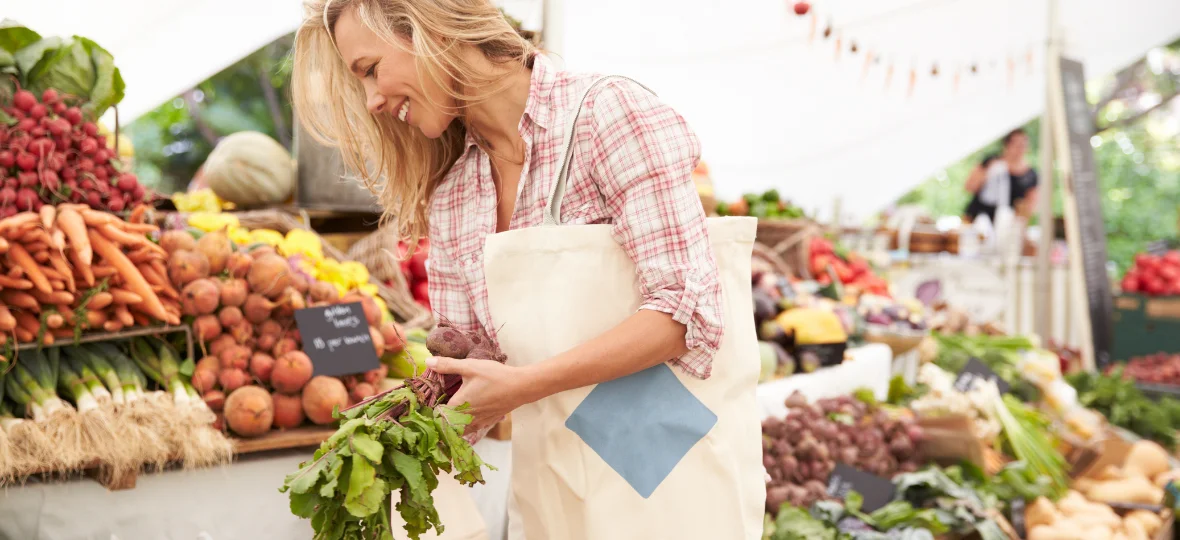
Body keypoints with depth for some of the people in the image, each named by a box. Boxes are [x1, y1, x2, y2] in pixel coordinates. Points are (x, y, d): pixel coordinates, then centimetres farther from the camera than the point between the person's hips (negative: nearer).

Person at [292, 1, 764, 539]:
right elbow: (462, 355, 8)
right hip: (551, 479, 6)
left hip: (668, 463, -5)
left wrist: (521, 385, -22)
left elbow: (689, 309, -18)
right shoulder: (447, 201, 5)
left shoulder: (608, 112, -13)